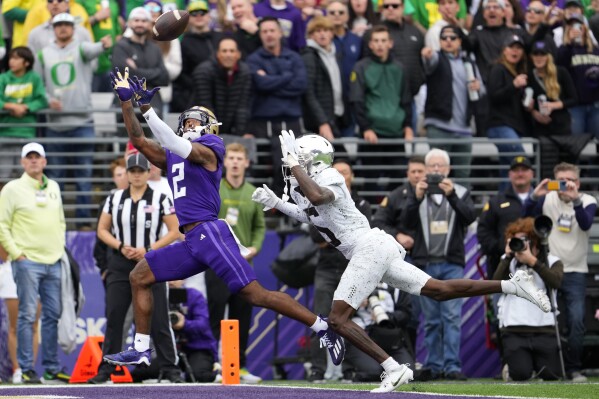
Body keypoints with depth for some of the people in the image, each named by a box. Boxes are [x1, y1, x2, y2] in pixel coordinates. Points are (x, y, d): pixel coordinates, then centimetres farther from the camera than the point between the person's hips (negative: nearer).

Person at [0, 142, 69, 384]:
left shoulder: (53, 188, 15)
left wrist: (60, 247, 13)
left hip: (53, 262, 6)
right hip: (27, 262, -6)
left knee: (53, 315, 6)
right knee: (27, 315, -6)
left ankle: (52, 368, 12)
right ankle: (26, 370, -4)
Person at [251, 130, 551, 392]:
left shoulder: (327, 178, -11)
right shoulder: (312, 184, 18)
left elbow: (317, 197, -36)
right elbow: (310, 215, 37)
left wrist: (293, 163, -25)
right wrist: (276, 203, 26)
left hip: (369, 248, -10)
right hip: (375, 249, 10)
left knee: (338, 319, -12)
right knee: (440, 291, 8)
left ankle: (393, 369, -17)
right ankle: (512, 286, 5)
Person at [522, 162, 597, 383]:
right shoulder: (547, 199, 0)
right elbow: (524, 219, -11)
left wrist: (575, 199, -39)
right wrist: (534, 196, -28)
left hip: (575, 272, -1)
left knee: (577, 321, -9)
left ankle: (574, 368, 3)